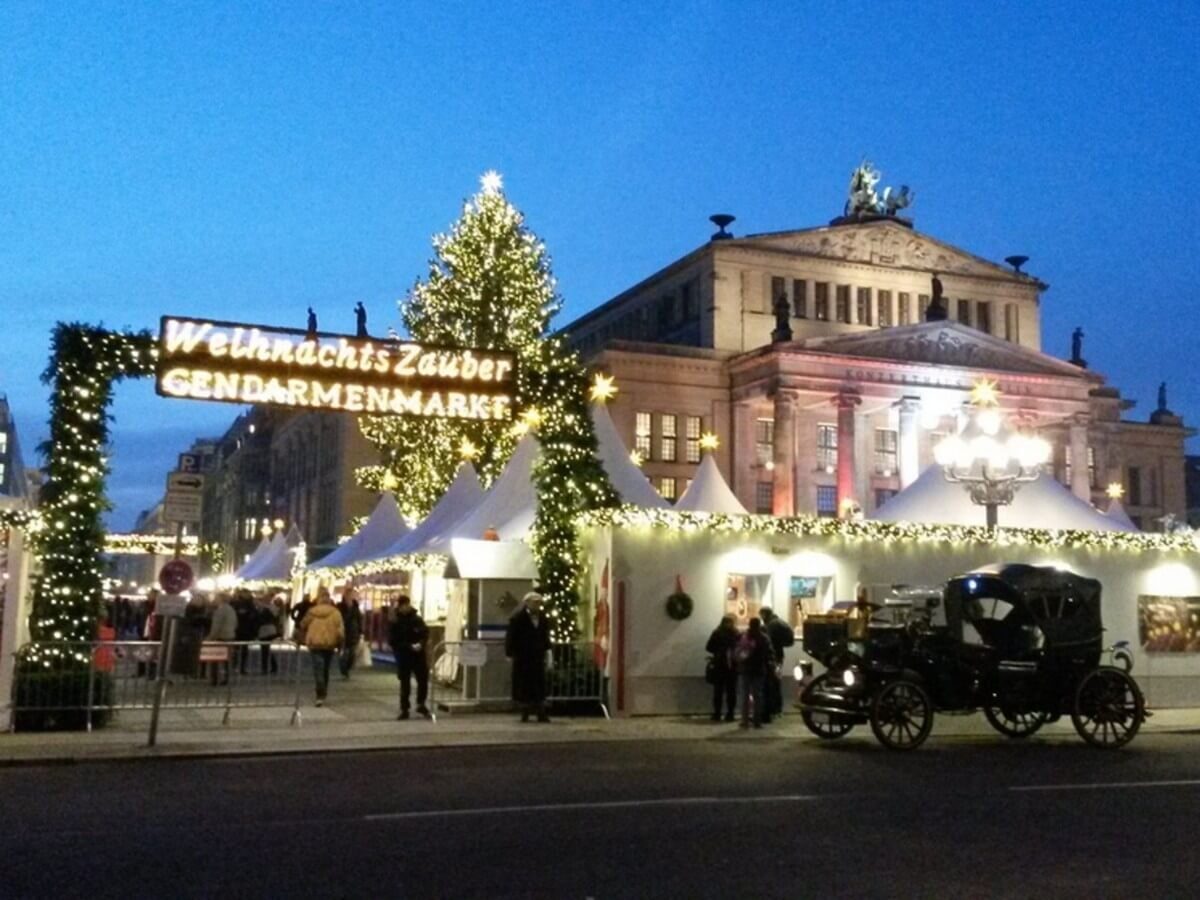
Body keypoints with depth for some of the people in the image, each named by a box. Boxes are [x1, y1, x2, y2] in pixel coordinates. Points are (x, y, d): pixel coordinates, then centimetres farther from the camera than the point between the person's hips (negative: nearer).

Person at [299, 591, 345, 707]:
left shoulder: (312, 612, 0)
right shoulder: (335, 612, -4)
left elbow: (303, 626, 11)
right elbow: (340, 630, -9)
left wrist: (305, 639, 27)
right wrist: (339, 644, 5)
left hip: (315, 644, -1)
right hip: (329, 644, 1)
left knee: (318, 670, -5)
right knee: (326, 670, 18)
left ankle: (320, 696, -20)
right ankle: (323, 693, 29)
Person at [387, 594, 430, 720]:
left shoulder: (416, 617, 2)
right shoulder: (393, 622, -8)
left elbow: (425, 631, 7)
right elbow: (393, 641, -13)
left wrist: (422, 643, -13)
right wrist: (410, 646, -21)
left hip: (419, 653, 3)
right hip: (403, 655, -3)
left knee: (423, 679, 4)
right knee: (405, 683, 4)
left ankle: (421, 705, 23)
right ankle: (404, 710, 14)